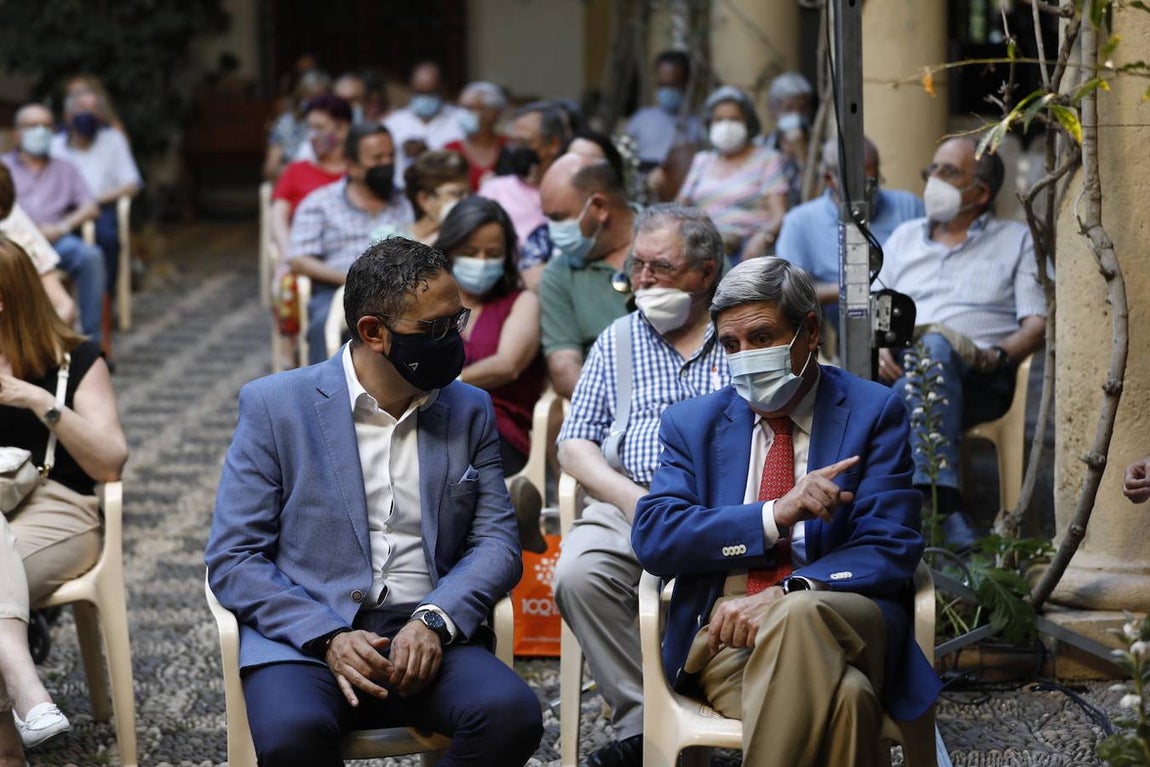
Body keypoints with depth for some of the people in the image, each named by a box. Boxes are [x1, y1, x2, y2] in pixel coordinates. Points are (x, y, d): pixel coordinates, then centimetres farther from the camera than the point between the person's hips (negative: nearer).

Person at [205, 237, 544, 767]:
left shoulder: (470, 411, 13)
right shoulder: (274, 406, 2)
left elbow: (496, 542, 8)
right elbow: (232, 560, -1)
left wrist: (434, 621, -13)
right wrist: (329, 638, -16)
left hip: (427, 637, 3)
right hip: (302, 637, -3)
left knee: (513, 713, -28)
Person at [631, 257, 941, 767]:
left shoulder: (874, 413, 10)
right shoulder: (691, 423, 16)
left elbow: (889, 548, 0)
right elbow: (652, 536, 1)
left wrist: (785, 596, -18)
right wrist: (776, 514, -13)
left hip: (845, 622, 0)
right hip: (727, 631, 0)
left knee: (799, 615, -39)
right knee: (842, 695, -35)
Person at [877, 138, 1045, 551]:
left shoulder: (1017, 240, 19)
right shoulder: (904, 238, 30)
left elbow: (1037, 324, 7)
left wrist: (998, 355, -14)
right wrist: (878, 347, 0)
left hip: (979, 379, -3)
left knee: (936, 346, -38)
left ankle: (931, 492, -51)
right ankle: (945, 505, -49)